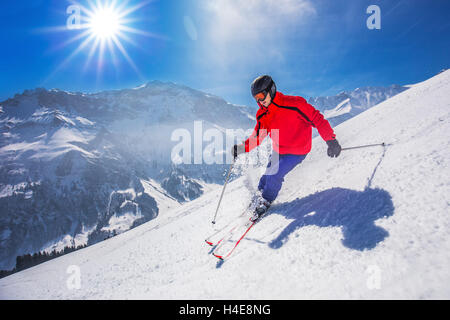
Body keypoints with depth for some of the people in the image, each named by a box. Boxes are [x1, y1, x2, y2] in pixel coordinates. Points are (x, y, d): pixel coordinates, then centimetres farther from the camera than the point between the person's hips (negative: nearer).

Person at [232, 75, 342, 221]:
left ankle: (265, 201, 13)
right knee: (267, 176, 7)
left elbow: (316, 118, -19)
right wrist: (242, 148, -13)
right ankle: (259, 195, 36)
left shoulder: (293, 104, -24)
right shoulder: (262, 115, -5)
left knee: (274, 176, -14)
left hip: (297, 152, -5)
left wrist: (331, 140, -24)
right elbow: (257, 137, 4)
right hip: (278, 151, 6)